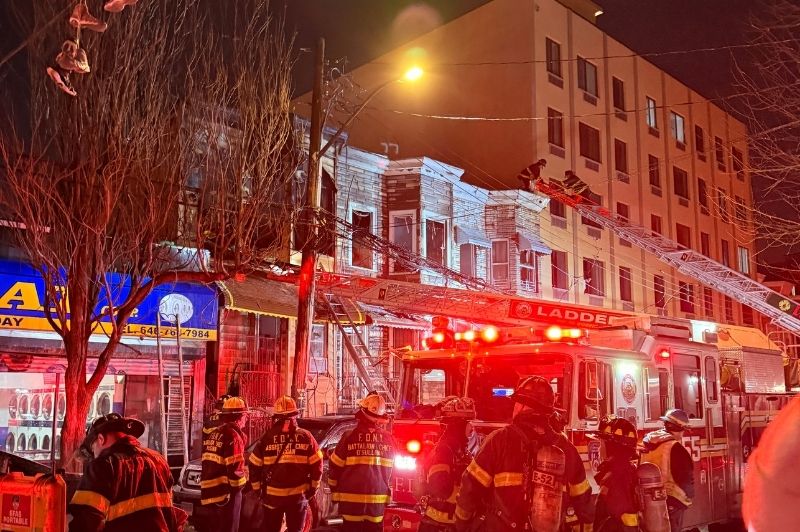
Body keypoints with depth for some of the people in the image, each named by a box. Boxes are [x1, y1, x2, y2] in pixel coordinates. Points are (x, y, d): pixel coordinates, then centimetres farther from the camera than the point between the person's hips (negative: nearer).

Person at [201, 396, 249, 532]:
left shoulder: (213, 434, 11)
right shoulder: (233, 436, -16)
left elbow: (211, 464, 14)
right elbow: (235, 469, -20)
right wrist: (239, 484, -3)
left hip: (211, 491, 8)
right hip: (227, 493, -8)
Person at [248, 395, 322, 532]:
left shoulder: (266, 438, -3)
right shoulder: (305, 437, -4)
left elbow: (254, 466, -1)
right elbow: (317, 465, -4)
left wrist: (257, 490, 11)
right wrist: (312, 489, 7)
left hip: (272, 495, 0)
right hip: (298, 495, 0)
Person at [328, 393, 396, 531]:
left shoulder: (350, 437, -9)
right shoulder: (389, 439, 0)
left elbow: (335, 467, -2)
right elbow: (390, 470, 9)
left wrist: (335, 491, 11)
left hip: (352, 499, -2)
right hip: (378, 499, 2)